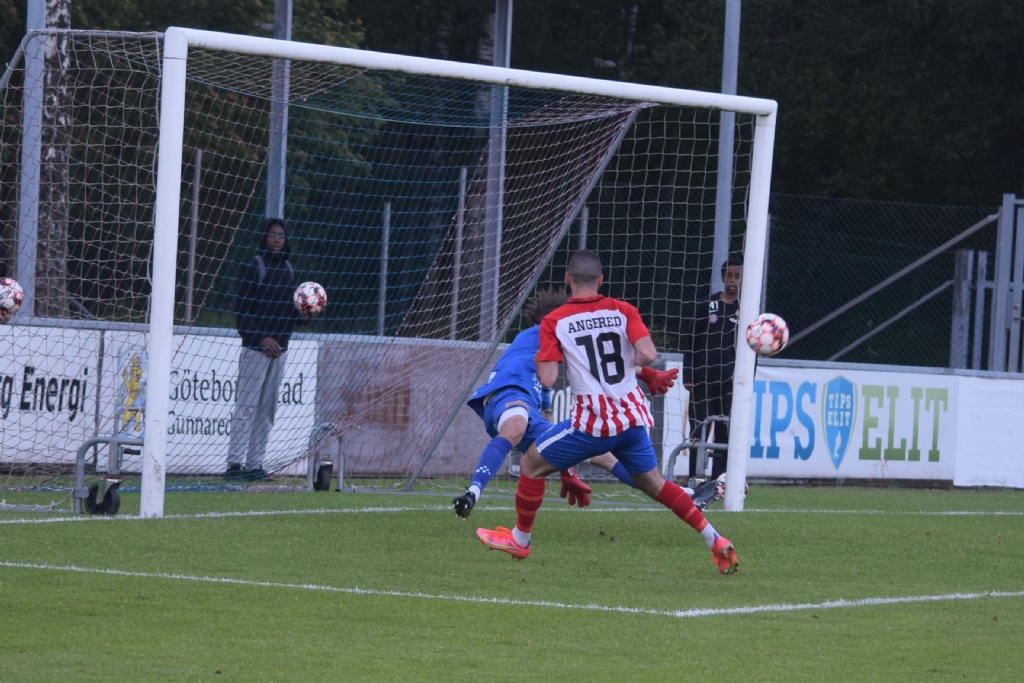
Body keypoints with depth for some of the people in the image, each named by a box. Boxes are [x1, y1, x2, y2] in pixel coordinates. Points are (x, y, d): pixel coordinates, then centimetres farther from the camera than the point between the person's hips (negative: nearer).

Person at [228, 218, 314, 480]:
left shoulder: (288, 270, 14)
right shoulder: (252, 268, -6)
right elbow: (242, 311, -10)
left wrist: (302, 315, -1)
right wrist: (262, 339, -19)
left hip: (279, 349, 7)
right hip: (255, 348, -7)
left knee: (267, 409, 5)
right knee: (246, 405, -10)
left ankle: (254, 464, 8)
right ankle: (235, 463, -11)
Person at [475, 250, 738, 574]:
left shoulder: (554, 322, -5)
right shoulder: (623, 311, 2)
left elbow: (547, 378, -11)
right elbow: (648, 355, -10)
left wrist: (539, 359, 11)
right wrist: (624, 363, 11)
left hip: (594, 421, -4)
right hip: (632, 418, 4)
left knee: (531, 465, 15)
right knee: (653, 483, 20)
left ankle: (520, 540, 25)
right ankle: (716, 542, 15)